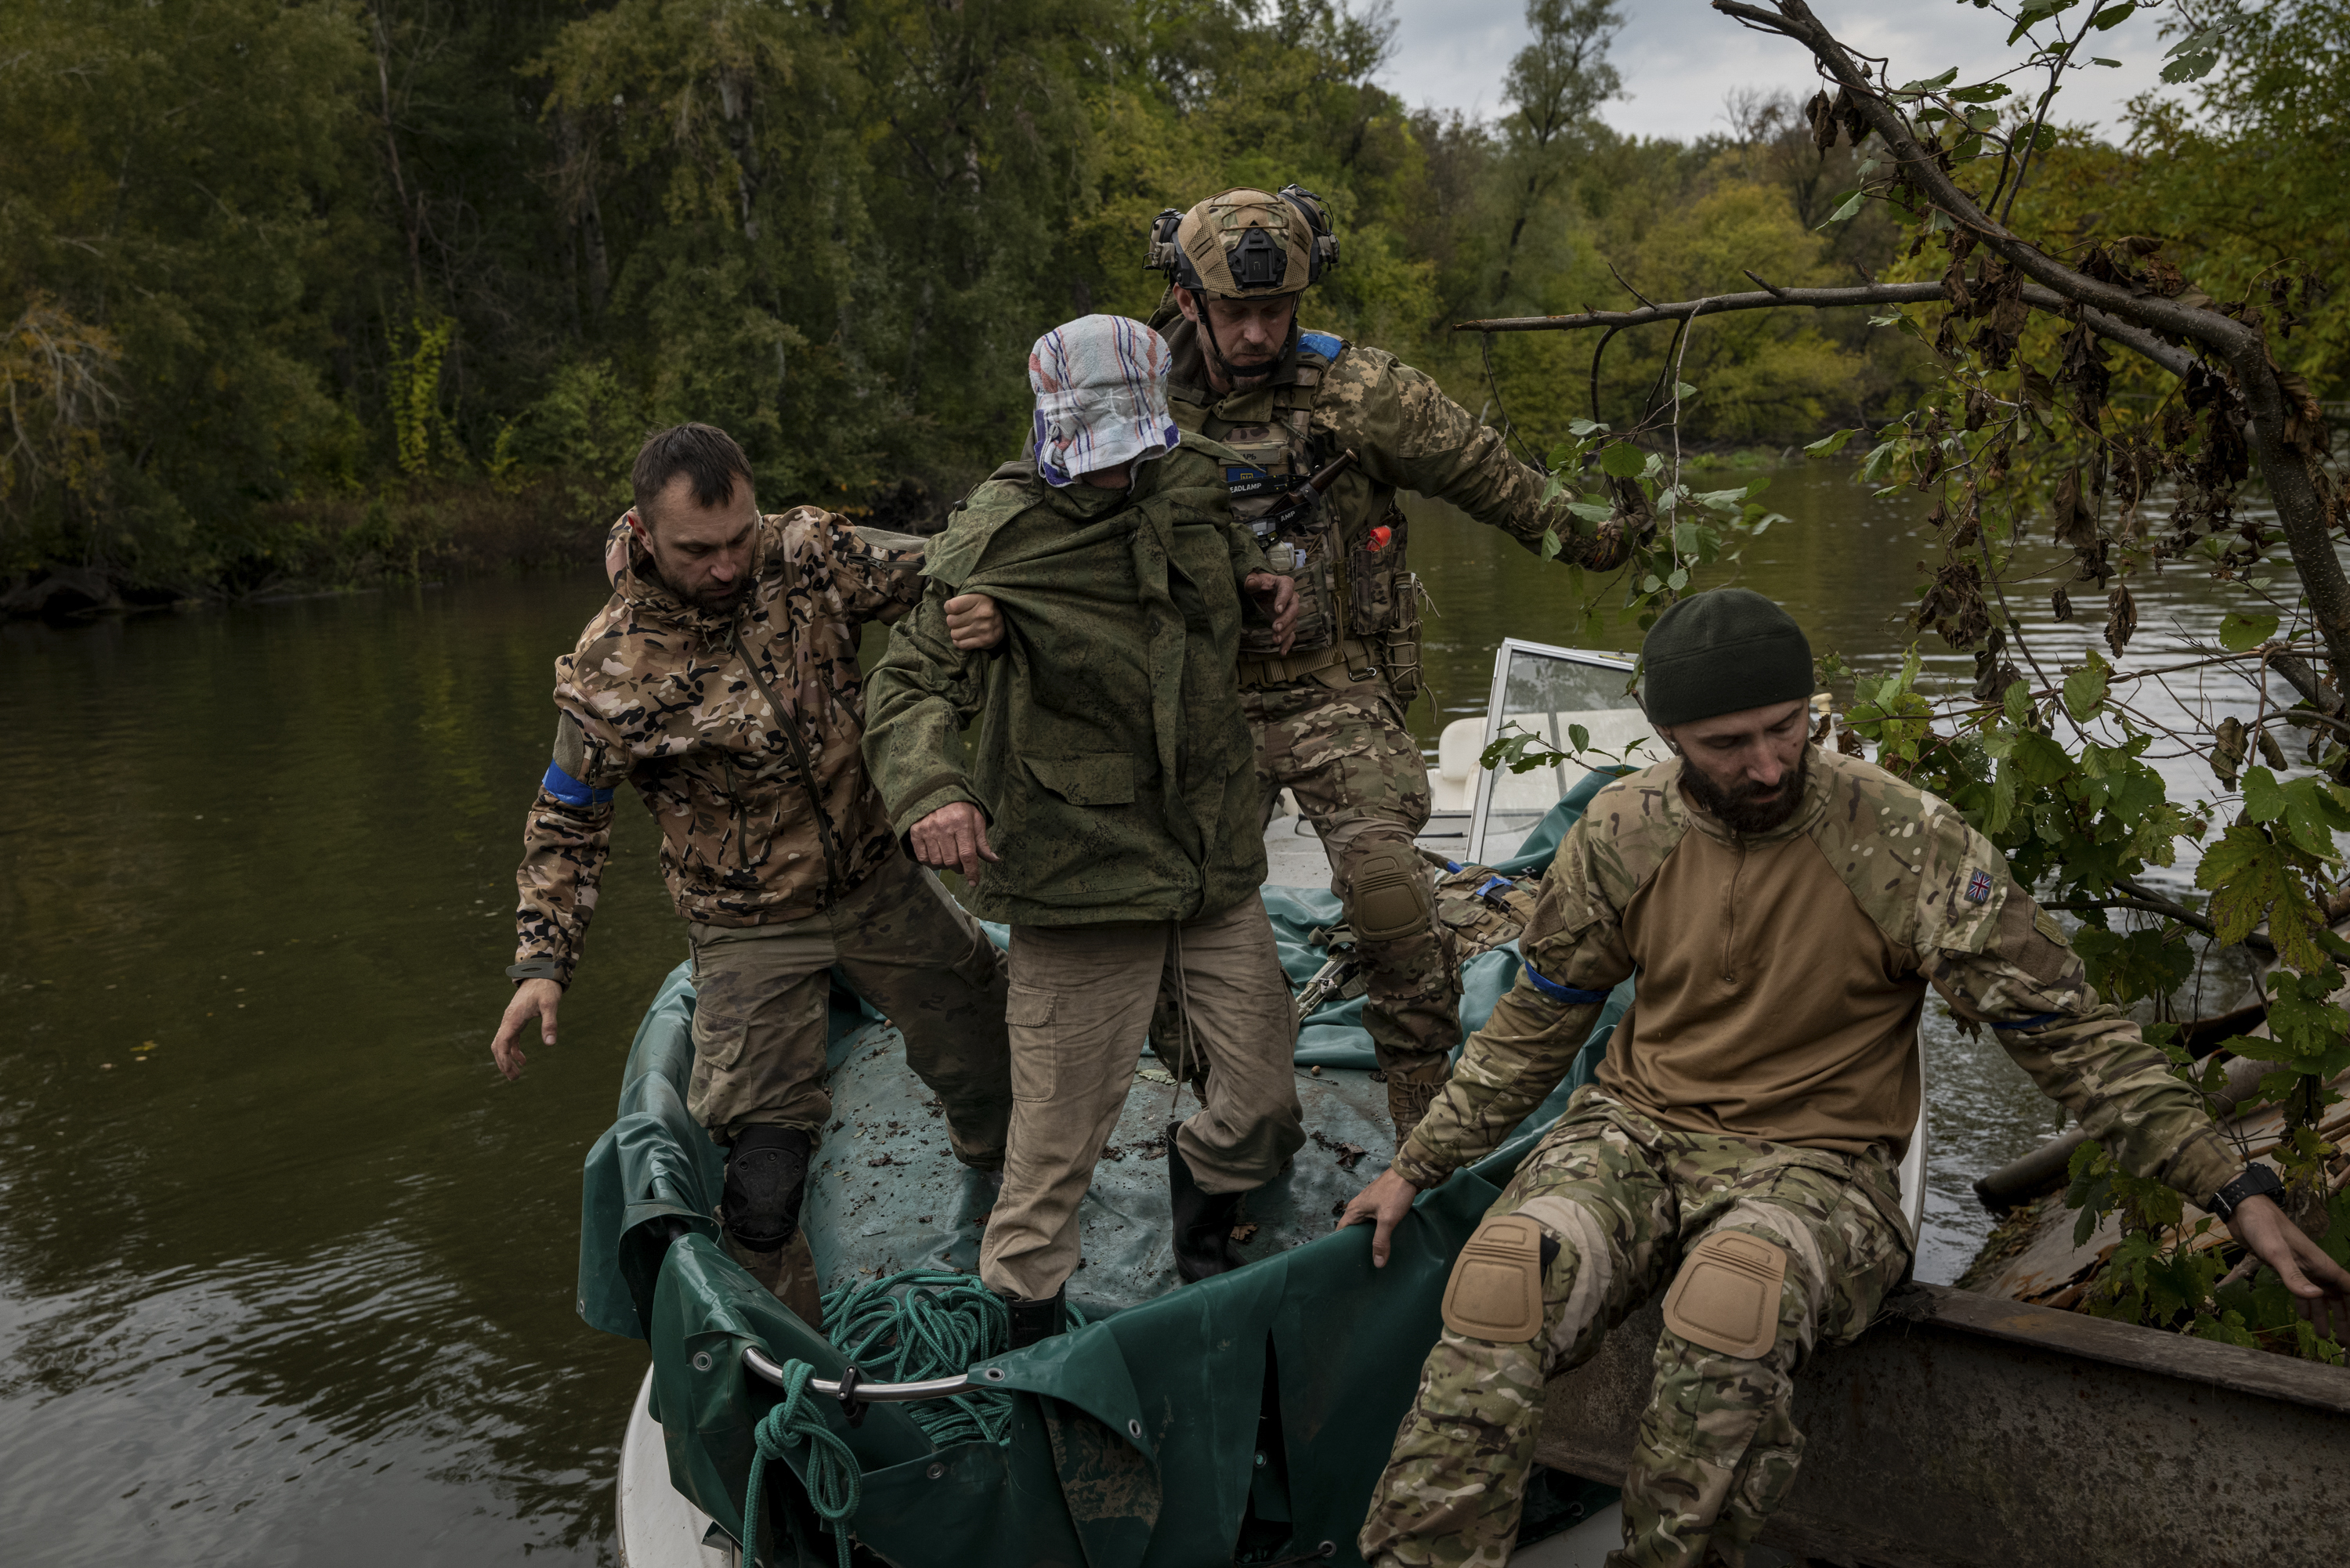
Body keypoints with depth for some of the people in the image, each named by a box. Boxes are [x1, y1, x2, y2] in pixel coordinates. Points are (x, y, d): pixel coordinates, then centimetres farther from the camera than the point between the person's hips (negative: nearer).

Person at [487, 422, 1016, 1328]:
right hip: (754, 928, -3)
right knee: (764, 1168, -6)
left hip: (882, 881, 4)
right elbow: (567, 824, -6)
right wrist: (542, 961, -14)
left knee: (989, 1063, 20)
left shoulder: (807, 555, -13)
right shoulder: (610, 672, -18)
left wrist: (986, 606, -29)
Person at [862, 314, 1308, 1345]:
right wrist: (930, 790, -32)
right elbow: (914, 680, -12)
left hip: (1215, 869, 6)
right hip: (1079, 873, -5)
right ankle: (1024, 1300, 27)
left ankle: (1203, 1182, 45)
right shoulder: (1002, 540, -10)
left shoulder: (1193, 488, 7)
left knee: (1267, 1113, 11)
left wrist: (1258, 585, 8)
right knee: (1062, 1125, 2)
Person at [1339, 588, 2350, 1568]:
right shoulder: (1623, 831, -1)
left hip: (1816, 1160, -2)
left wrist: (2238, 1194, -8)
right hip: (1637, 1130, 3)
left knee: (1731, 1302, -38)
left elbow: (2071, 1036, -3)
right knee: (1501, 1280, -30)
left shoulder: (1909, 847, -10)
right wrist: (1416, 1166, 10)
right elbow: (1535, 1026, 11)